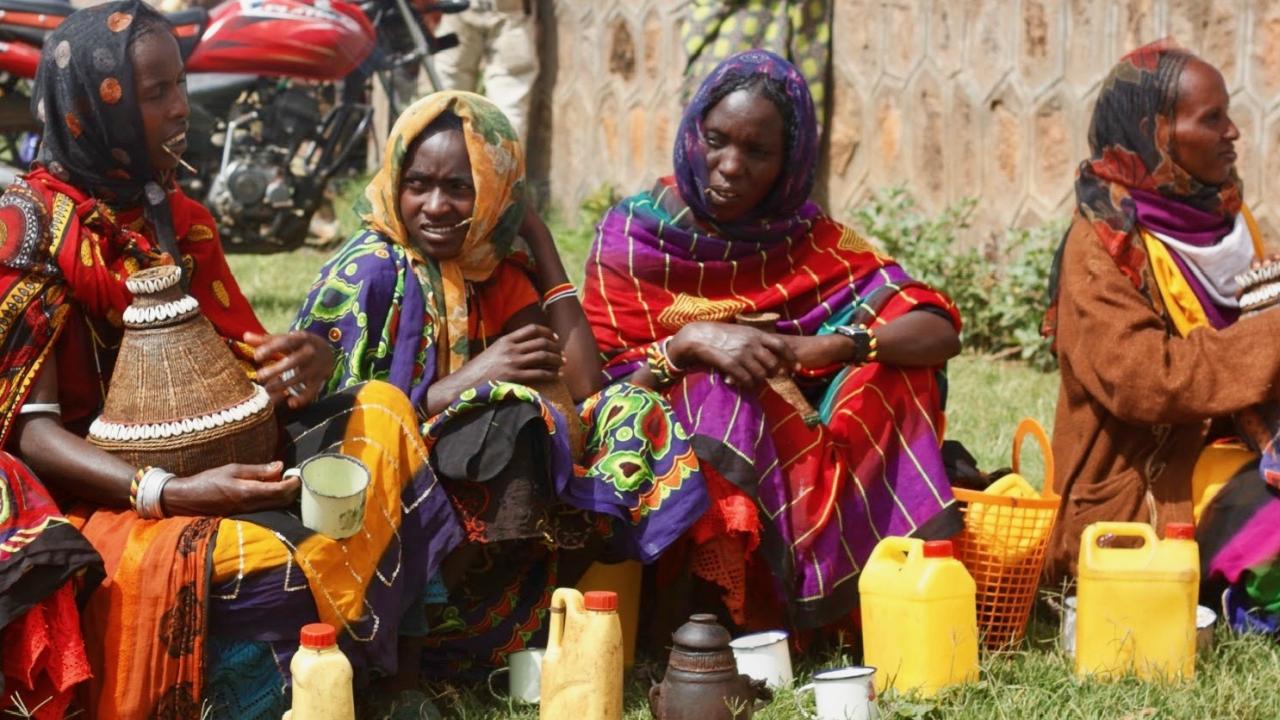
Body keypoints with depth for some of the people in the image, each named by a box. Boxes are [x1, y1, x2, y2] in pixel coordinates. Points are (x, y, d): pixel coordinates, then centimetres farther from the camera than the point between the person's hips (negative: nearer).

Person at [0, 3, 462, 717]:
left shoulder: (176, 214, 10)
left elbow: (244, 352, 10)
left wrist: (307, 363, -16)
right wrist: (166, 494, -31)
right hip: (95, 490, -8)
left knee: (381, 410, -8)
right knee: (255, 557, -36)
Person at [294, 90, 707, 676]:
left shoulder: (493, 270, 8)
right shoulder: (368, 274, -10)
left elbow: (584, 387, -2)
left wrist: (538, 238, 2)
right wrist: (466, 382, -24)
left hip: (469, 500, 7)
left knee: (628, 418, -10)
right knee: (509, 412, -31)